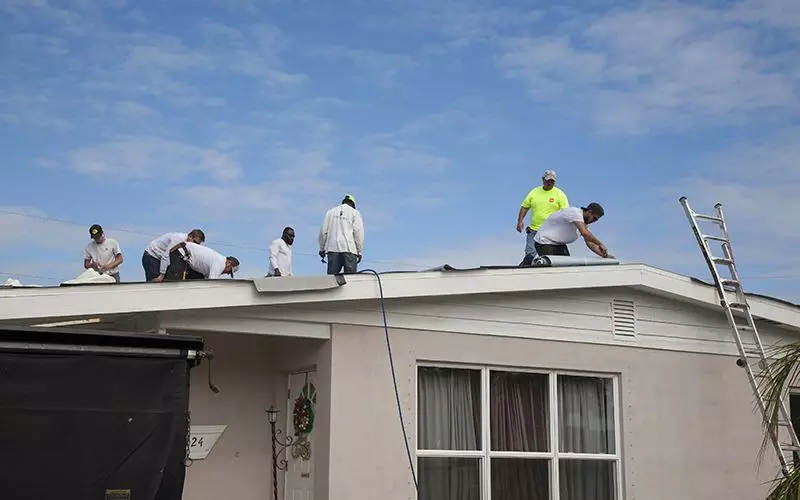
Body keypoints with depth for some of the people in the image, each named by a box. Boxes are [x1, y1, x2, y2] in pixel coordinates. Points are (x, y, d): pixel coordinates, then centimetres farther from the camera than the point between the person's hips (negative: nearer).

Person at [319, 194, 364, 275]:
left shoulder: (330, 212, 17)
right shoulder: (355, 213, 7)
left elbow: (323, 231, 14)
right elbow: (358, 233, -1)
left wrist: (322, 249, 19)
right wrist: (359, 251, 2)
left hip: (332, 249, 3)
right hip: (349, 250, -3)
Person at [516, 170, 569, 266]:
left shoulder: (559, 194, 2)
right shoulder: (534, 192, 10)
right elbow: (524, 207, 13)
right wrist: (520, 221, 0)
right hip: (534, 230, 2)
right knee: (530, 255, -8)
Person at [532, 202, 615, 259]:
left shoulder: (583, 222, 8)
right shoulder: (575, 212, -22)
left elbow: (590, 243, 7)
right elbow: (585, 233, -36)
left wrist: (603, 254, -6)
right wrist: (600, 244, -29)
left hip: (559, 244, 9)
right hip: (544, 242, -9)